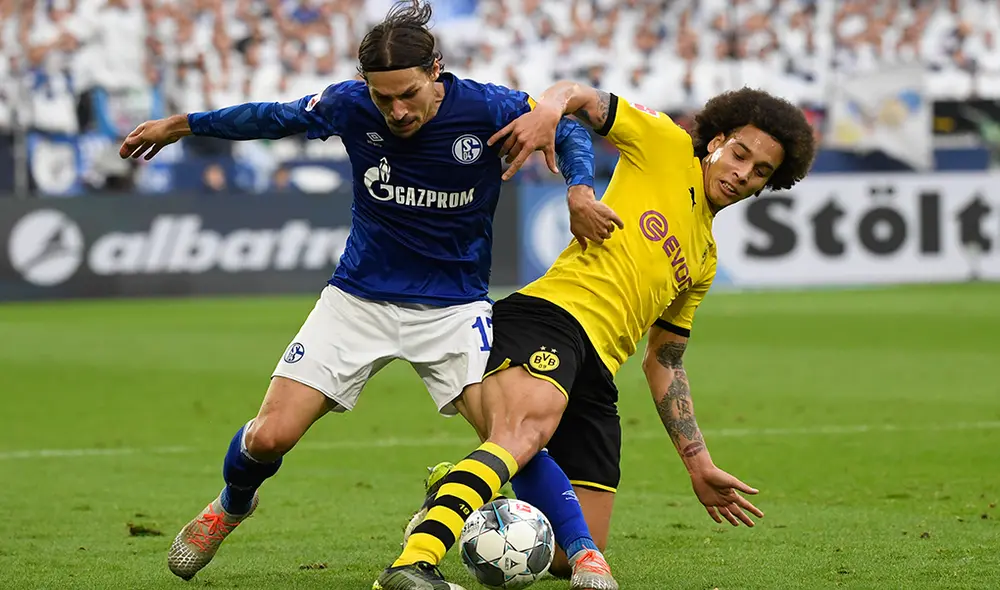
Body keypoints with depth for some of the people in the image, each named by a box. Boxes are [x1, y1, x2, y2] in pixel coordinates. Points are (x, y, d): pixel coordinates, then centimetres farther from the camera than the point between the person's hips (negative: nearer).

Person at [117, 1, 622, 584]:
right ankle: (230, 507, 30)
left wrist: (580, 188, -20)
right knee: (270, 437, -6)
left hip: (455, 305, -2)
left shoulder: (485, 108, -17)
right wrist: (181, 125, 15)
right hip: (359, 299, 2)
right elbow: (275, 117, 7)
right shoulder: (349, 105, -12)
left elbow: (566, 126, -1)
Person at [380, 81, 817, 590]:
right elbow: (580, 96, 9)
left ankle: (458, 491, 21)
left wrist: (699, 464, 28)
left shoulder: (704, 261, 31)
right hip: (548, 317, -8)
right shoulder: (666, 145, 14)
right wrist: (550, 108, -16)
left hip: (595, 373, 8)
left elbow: (663, 363, 34)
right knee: (529, 426, -41)